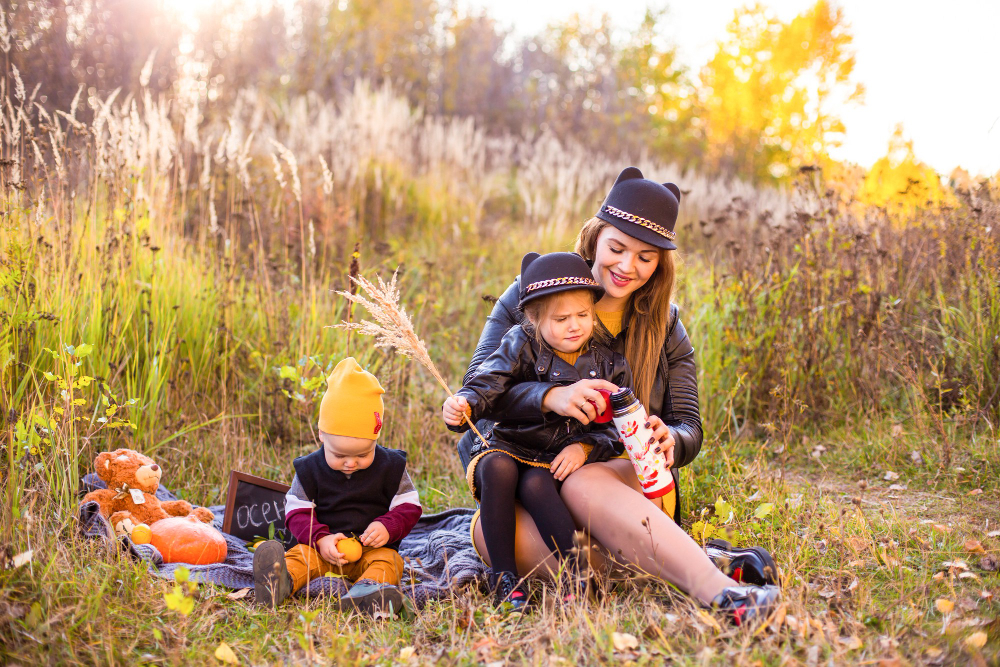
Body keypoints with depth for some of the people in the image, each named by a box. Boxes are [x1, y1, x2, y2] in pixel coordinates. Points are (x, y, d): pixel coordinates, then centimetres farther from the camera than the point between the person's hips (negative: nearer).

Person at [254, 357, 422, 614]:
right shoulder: (310, 470, 2)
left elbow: (409, 508, 4)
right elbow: (297, 513, -1)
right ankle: (280, 582, -58)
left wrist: (388, 527, -19)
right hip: (326, 547, 0)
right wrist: (320, 539, -20)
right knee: (300, 554, -28)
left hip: (374, 548, 0)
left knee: (388, 560, -31)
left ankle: (369, 588, -61)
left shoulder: (391, 466, 1)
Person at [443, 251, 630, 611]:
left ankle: (575, 576, -31)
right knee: (496, 467, -33)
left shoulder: (607, 364, 3)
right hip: (508, 446, 1)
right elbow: (487, 385, -14)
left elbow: (614, 426, 4)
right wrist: (463, 407, -37)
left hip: (562, 460, -1)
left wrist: (584, 447, -15)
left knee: (535, 484, -34)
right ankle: (504, 577, -26)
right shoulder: (521, 345, -2)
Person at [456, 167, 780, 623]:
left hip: (622, 475, 1)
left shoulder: (665, 328, 9)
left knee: (583, 484, -36)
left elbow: (689, 428, 3)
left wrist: (669, 441, -24)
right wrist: (550, 397, -31)